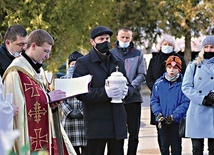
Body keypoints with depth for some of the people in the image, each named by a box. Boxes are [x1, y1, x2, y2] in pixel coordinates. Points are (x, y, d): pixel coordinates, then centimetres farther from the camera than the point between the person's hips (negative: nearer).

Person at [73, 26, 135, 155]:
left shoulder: (118, 62, 18)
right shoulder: (83, 63, 0)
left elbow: (130, 87, 20)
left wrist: (126, 91, -5)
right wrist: (104, 92, -23)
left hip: (118, 123, 5)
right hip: (96, 123, -5)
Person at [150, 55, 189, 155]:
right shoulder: (159, 83, 2)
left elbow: (185, 103, -9)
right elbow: (154, 101, 5)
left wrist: (174, 116, -17)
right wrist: (158, 114, -11)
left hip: (177, 121, -2)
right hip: (162, 121, 2)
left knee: (176, 147, 5)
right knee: (164, 146, 8)